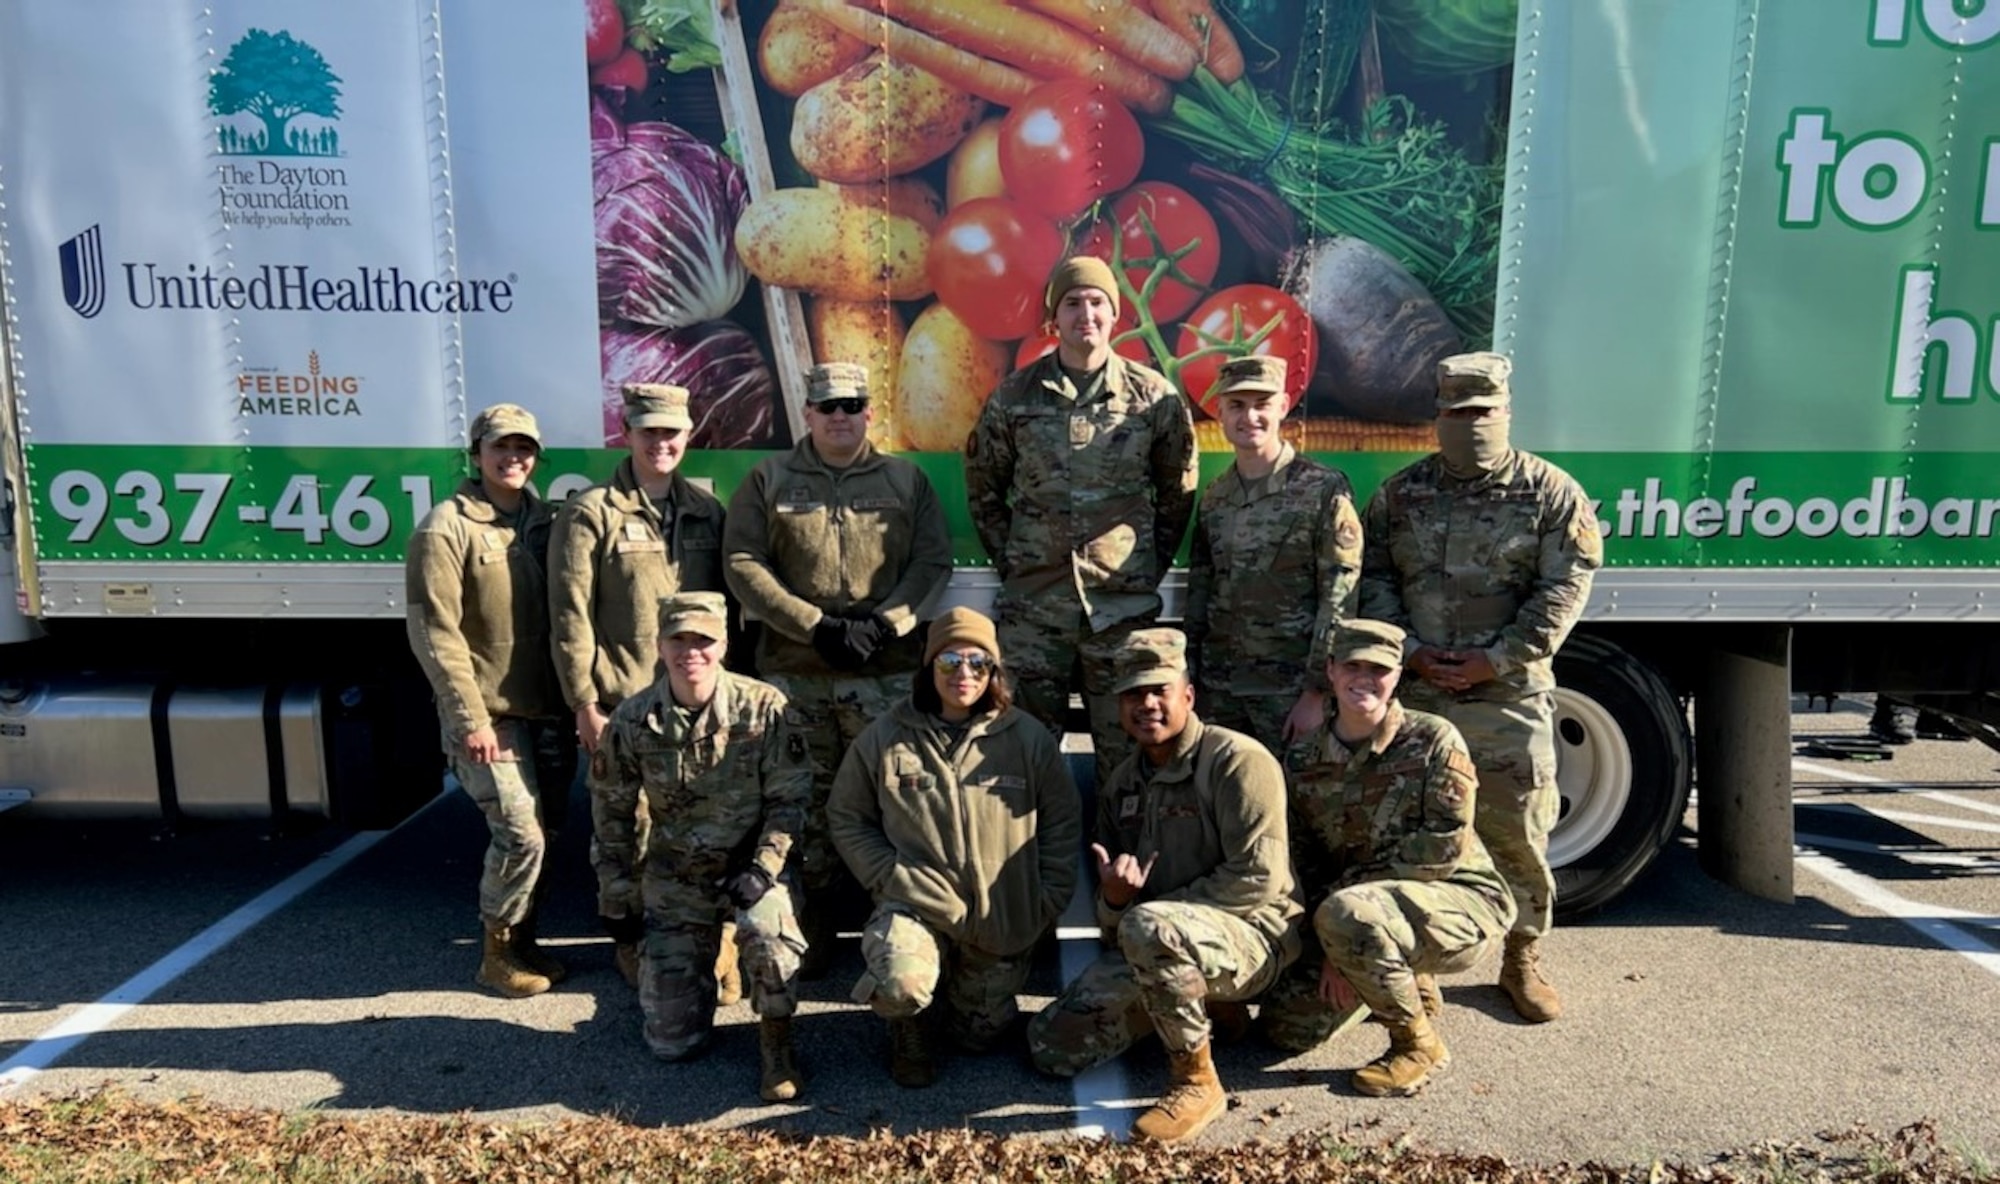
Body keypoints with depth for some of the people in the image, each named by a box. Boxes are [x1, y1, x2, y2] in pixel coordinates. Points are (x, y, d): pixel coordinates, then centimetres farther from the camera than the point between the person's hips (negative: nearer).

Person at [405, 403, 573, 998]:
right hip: (488, 713, -6)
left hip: (544, 708, 6)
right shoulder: (447, 528, -9)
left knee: (542, 829, 12)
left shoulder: (543, 520, 9)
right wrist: (471, 718, -17)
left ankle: (522, 940, 30)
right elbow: (433, 631, -13)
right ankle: (497, 952, 13)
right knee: (520, 833, -8)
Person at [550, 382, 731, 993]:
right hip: (622, 706, -3)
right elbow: (570, 616, -5)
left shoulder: (708, 512, 11)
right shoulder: (591, 513, -2)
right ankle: (632, 943, 24)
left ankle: (713, 942, 23)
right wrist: (584, 703, -8)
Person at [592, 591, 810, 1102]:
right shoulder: (633, 720, -8)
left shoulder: (764, 708, -14)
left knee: (767, 928, -37)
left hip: (750, 864, -2)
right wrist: (622, 899, 4)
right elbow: (614, 815, 3)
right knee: (673, 1042, 2)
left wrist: (762, 869, -19)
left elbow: (790, 798, -8)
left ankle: (775, 1041, -9)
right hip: (674, 879, 2)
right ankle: (702, 960, 35)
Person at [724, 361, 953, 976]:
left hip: (887, 671, 0)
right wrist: (815, 625, -11)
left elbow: (933, 562, 3)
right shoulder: (768, 479, 8)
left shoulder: (906, 479, 10)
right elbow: (742, 564, -1)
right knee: (809, 800, 6)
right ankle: (814, 924, 20)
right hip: (795, 673, 0)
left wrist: (882, 624, -11)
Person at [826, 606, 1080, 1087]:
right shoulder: (884, 738, -6)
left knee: (980, 1036, 12)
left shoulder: (1029, 739, -5)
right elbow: (847, 817, 3)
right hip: (916, 907, -1)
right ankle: (908, 1029, 9)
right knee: (901, 986, -30)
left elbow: (1064, 821, 3)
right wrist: (890, 878, -9)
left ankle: (978, 995, 48)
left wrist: (1046, 903, -2)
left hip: (1002, 919, 2)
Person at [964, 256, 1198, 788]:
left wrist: (1151, 563, 5)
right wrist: (1007, 558, 7)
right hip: (1031, 604, 1)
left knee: (1126, 752, 8)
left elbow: (1178, 494, 11)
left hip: (1124, 605, 0)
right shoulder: (1014, 396, 3)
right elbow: (983, 488, 13)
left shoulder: (1155, 397, 1)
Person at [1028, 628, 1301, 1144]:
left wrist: (1145, 911, -16)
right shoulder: (1122, 785, 12)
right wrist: (1113, 898, -12)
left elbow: (1259, 877, -20)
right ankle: (1198, 1004, 13)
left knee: (1148, 928, -38)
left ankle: (1197, 1082, -16)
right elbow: (1112, 922, 15)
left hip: (1254, 936, -7)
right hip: (1165, 946, 7)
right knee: (1054, 1044, -5)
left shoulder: (1236, 760, -10)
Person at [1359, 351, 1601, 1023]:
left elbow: (1564, 589, -4)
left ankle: (1523, 957, 24)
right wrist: (1409, 651, -7)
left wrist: (1498, 659, -12)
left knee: (1518, 830, 3)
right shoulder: (1400, 494, 9)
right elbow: (1373, 578, 6)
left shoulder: (1550, 493, 2)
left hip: (1510, 696, -1)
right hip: (1413, 692, 2)